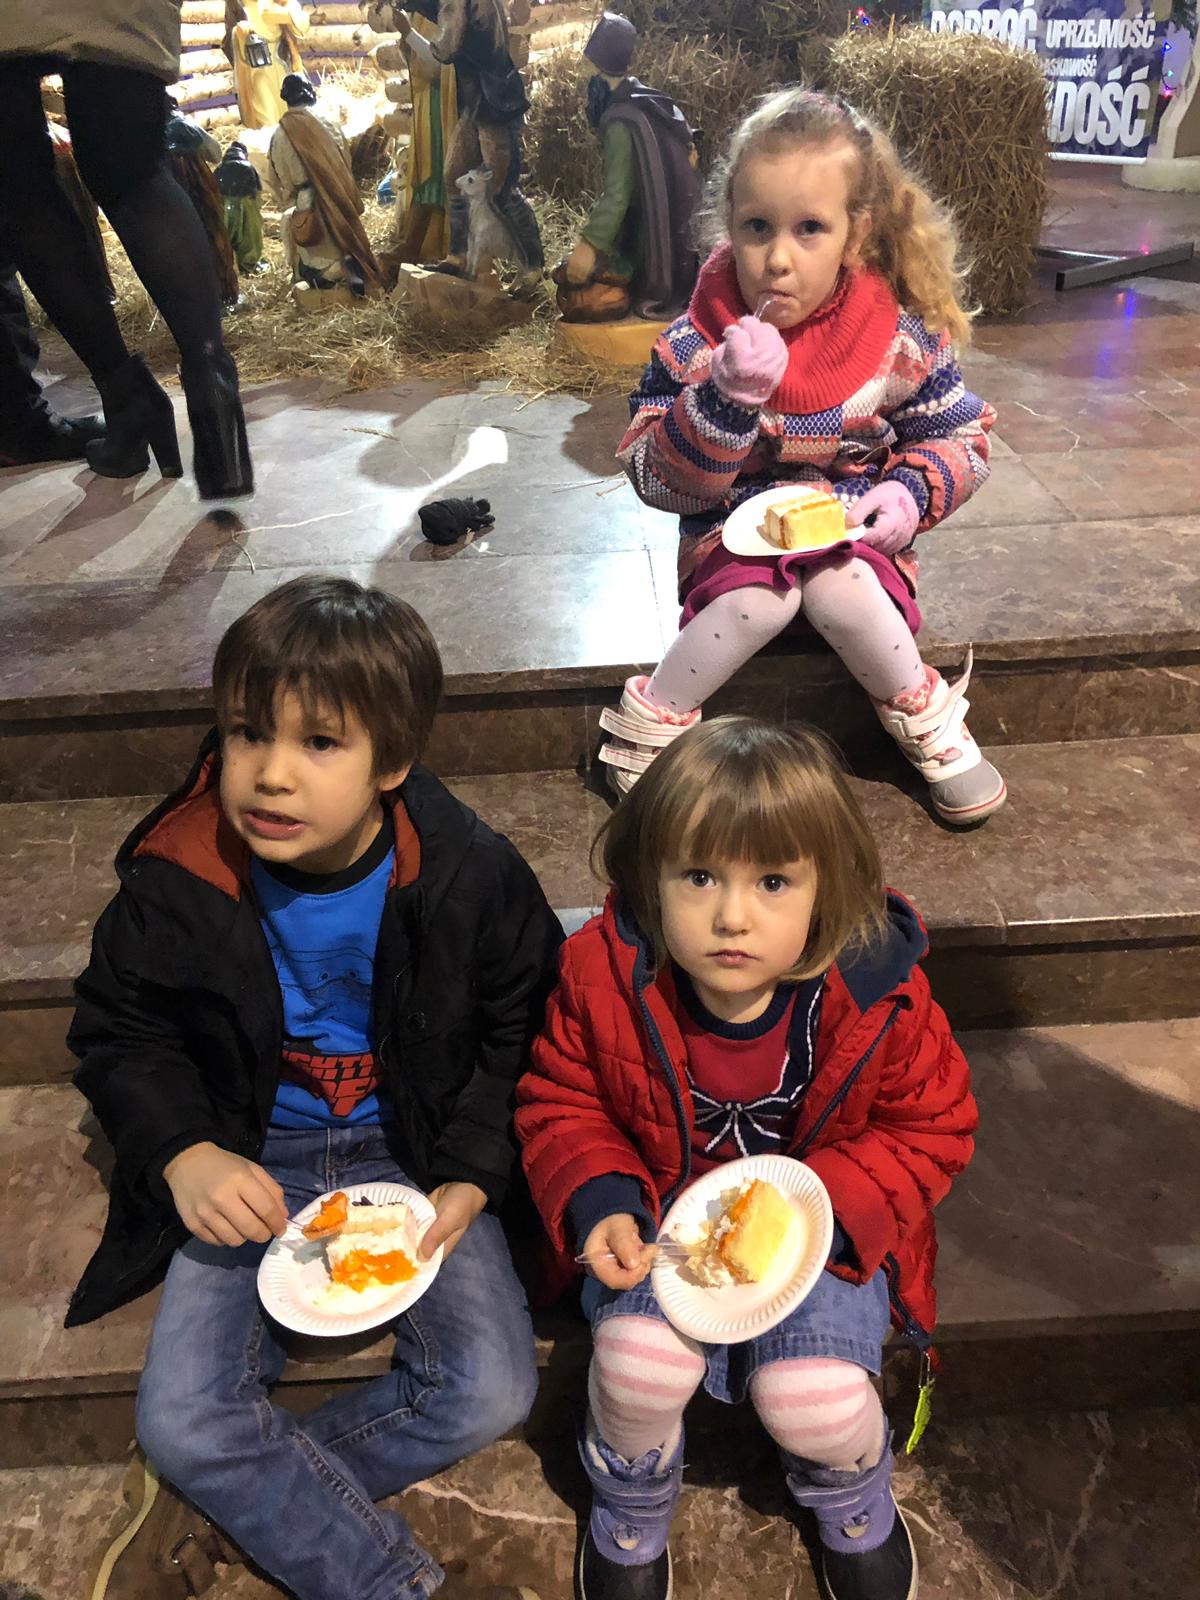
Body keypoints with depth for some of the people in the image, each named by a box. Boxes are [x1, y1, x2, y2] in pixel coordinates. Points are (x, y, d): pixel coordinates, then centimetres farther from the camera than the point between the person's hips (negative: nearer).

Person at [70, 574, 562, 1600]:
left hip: (415, 1150, 0)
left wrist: (472, 1176, -14)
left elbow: (520, 1033, -3)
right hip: (253, 1163, 1)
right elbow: (119, 1032, 0)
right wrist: (183, 1154, -18)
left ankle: (227, 1500, 4)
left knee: (489, 1394, -14)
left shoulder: (471, 876, -17)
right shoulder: (176, 882, -15)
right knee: (177, 1422, -13)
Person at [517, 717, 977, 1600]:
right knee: (639, 1362, -23)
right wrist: (599, 1203, -22)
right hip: (661, 1218, 1)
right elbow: (559, 1102, -3)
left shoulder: (879, 996, -22)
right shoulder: (605, 975, -20)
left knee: (814, 1397, -20)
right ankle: (632, 1507, 17)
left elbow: (932, 1127, -7)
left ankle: (854, 1503, 23)